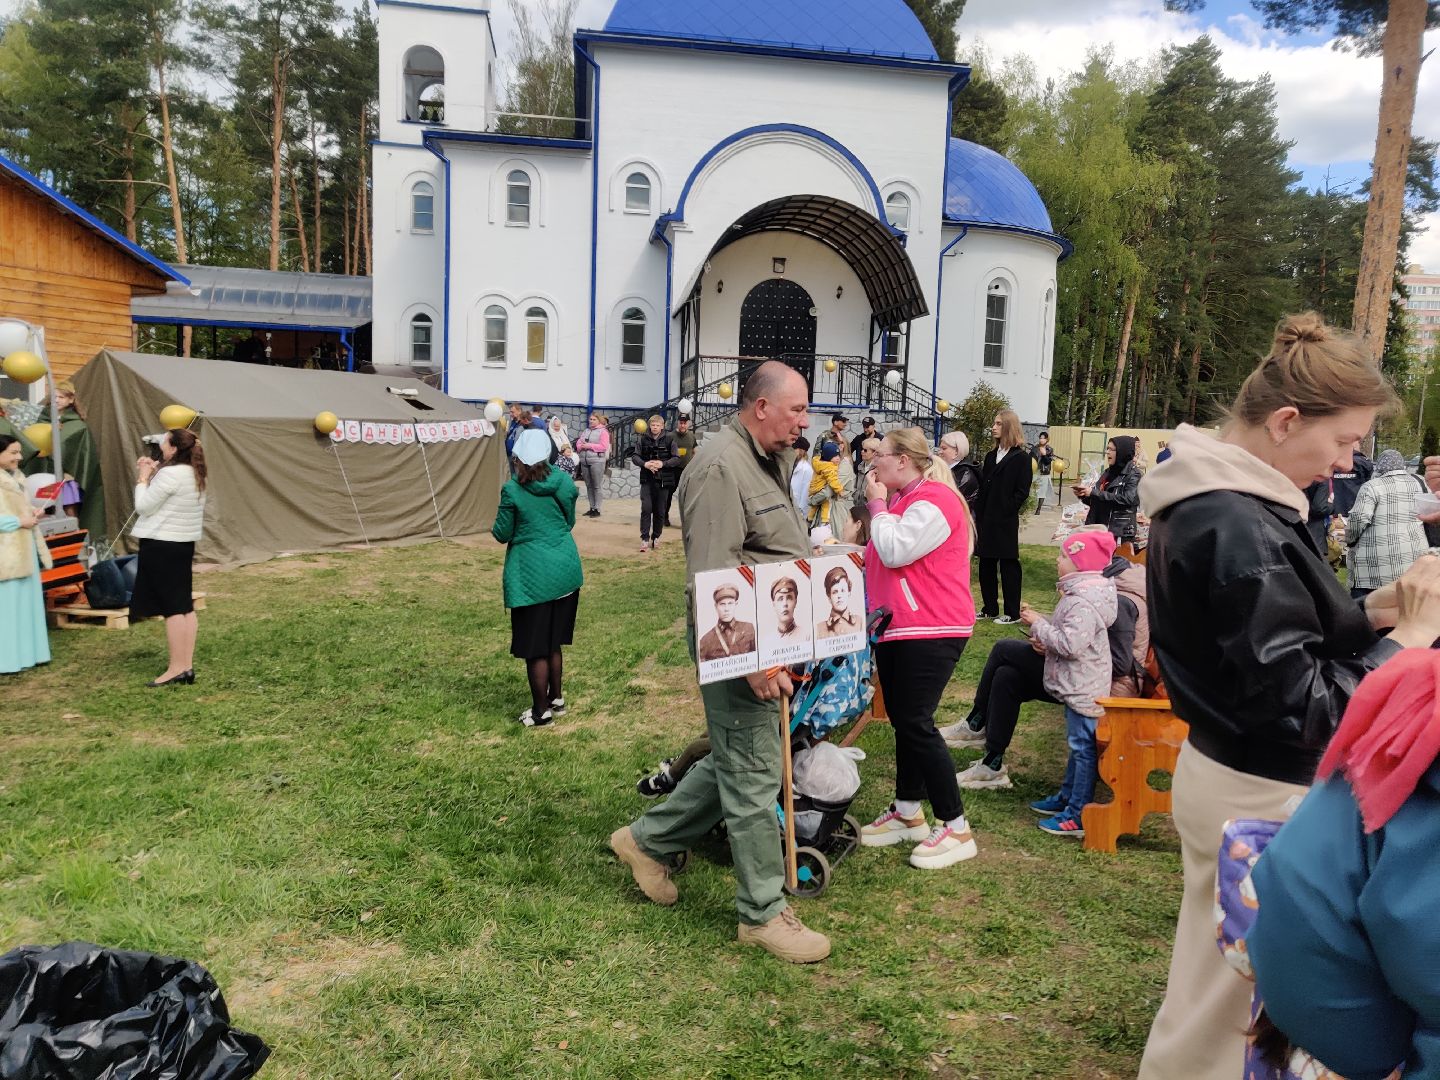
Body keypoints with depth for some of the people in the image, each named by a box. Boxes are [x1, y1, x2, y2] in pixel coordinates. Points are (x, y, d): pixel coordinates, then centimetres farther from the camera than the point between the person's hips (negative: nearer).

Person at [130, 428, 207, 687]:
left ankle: (176, 669, -3)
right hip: (183, 543, 9)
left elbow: (143, 506, -13)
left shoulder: (170, 474, -18)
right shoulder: (193, 474, 11)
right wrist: (153, 474, 10)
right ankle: (186, 665, 13)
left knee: (171, 608, -6)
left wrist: (143, 477, -2)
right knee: (185, 606, 9)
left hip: (162, 545, -9)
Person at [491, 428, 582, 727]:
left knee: (535, 648, 6)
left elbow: (503, 534, -5)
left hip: (531, 575, -5)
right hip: (565, 570, 5)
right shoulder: (563, 481, -1)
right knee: (554, 641, 20)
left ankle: (541, 711, 13)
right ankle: (556, 698, 30)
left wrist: (495, 528, 16)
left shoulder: (512, 490, -14)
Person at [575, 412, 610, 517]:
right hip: (584, 461, 7)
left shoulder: (603, 431, -3)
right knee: (589, 485, 10)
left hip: (597, 461, -7)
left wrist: (590, 446, -15)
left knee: (597, 486, -4)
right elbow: (578, 443, 18)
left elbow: (604, 446, -13)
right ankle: (592, 507, 17)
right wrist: (581, 446, -5)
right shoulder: (586, 431, 17)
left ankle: (597, 509, -1)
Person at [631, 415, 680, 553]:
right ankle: (645, 538, -5)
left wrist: (663, 464, -17)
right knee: (646, 508, -8)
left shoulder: (669, 439, -2)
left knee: (660, 511, 7)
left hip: (663, 480, 0)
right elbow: (634, 456, 5)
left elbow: (677, 458, -3)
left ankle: (656, 537, 21)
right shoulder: (644, 439, 2)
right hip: (647, 480, 0)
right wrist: (644, 464, -14)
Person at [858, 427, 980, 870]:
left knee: (916, 724, -11)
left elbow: (895, 553, -23)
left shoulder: (933, 502, -15)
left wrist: (878, 504, -13)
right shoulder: (903, 499, 18)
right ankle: (907, 812, 26)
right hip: (897, 627, 11)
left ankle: (956, 829, -1)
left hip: (930, 632, -10)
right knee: (902, 720, 14)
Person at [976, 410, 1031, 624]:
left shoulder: (1021, 458, -5)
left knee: (1008, 565, 0)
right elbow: (983, 489, 12)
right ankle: (989, 608, 19)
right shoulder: (991, 457, 14)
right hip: (987, 521, 6)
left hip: (1006, 523, -6)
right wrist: (979, 516, 4)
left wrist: (1006, 511, -13)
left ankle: (1012, 612, 7)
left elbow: (1021, 492, -8)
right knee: (986, 564, 9)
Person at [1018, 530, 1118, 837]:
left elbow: (1070, 643, -30)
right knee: (1077, 745, 21)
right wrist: (1039, 623, 7)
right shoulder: (1078, 594, 10)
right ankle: (1067, 797, 35)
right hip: (1077, 685, 11)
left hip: (1083, 689, -11)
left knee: (1083, 748, -3)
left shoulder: (1082, 603, -24)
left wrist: (1038, 624, -19)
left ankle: (1079, 816, 4)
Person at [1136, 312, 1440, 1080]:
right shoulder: (1240, 529, -26)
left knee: (1217, 988, 24)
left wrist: (1374, 608, 2)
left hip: (1228, 773, 10)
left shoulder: (1213, 500, 5)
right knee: (1223, 1006, 10)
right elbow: (1297, 708, -23)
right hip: (1259, 795, -10)